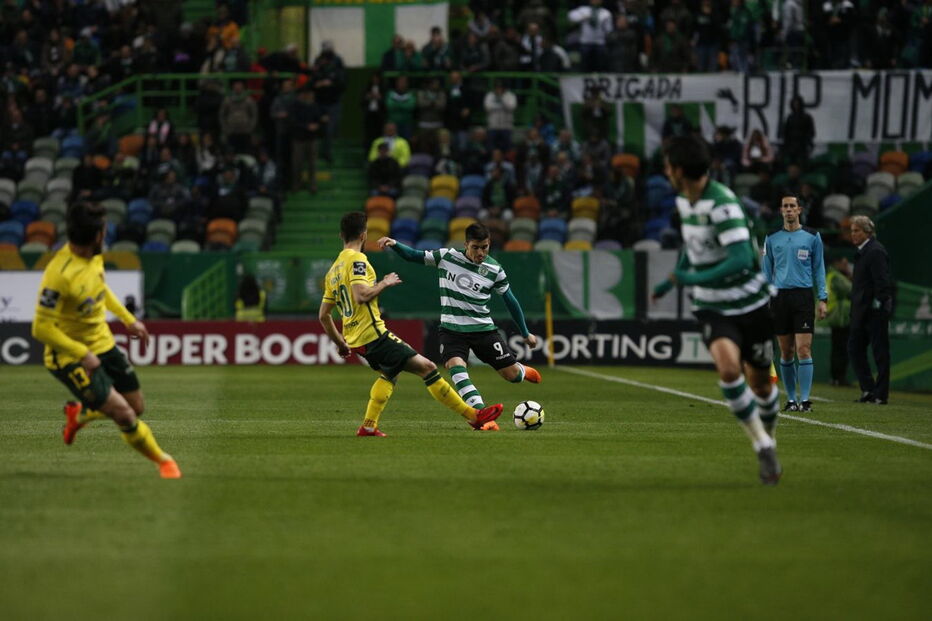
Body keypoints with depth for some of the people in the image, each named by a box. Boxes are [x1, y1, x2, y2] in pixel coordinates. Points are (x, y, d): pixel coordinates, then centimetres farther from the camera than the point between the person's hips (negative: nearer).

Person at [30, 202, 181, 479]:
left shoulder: (94, 256, -5)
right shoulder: (60, 274, -31)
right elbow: (42, 328, -27)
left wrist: (128, 319, 18)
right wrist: (83, 354, -27)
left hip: (103, 344, 8)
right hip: (70, 358, -8)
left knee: (136, 407, 14)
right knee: (124, 415, -15)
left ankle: (78, 415, 40)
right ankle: (163, 460, 7)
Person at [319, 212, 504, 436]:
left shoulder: (333, 270, 15)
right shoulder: (356, 260, -11)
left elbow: (324, 315, 17)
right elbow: (361, 295, -26)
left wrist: (341, 344, 26)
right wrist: (384, 283, -10)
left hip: (354, 340, 9)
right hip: (373, 334, -9)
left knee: (389, 373, 32)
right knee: (427, 367, -7)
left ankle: (368, 426, 22)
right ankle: (474, 416, -8)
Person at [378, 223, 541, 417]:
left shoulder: (495, 270, -4)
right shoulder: (447, 257, -4)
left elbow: (510, 301, 7)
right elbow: (413, 256, 4)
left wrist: (526, 334, 12)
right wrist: (394, 244, -15)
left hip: (483, 329, 0)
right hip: (452, 328, 0)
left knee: (511, 374, 2)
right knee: (456, 366, -29)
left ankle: (524, 372, 41)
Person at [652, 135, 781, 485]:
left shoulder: (722, 203, -22)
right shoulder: (683, 201, 4)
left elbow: (741, 259, -31)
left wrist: (692, 279, -24)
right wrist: (672, 280, 26)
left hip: (751, 304, -4)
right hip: (712, 308, 4)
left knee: (760, 382, 9)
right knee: (728, 368, -24)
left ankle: (769, 440, 37)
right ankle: (763, 447, -15)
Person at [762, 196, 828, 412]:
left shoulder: (812, 237, 5)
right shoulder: (772, 238, 10)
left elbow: (819, 268, 8)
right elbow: (767, 271, 13)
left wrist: (823, 299, 1)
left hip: (803, 296, -2)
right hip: (780, 296, 2)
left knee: (803, 349, -10)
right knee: (786, 352, 4)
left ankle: (804, 399, -11)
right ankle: (791, 399, 12)